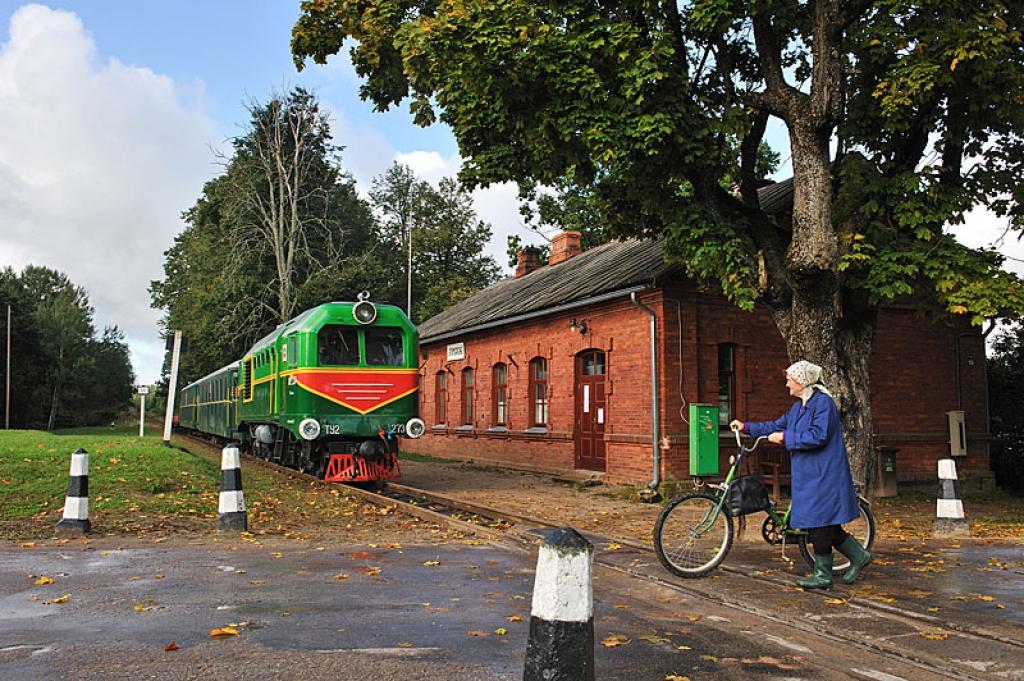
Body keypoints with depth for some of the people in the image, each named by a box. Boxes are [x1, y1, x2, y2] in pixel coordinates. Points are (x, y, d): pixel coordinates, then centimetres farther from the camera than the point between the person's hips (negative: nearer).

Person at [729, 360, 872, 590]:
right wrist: (746, 427, 19)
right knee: (823, 525, 12)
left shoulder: (823, 402, -14)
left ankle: (822, 575, 5)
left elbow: (817, 436, -23)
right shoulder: (798, 407, 15)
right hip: (809, 474, 9)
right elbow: (777, 425, 22)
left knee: (819, 523, -4)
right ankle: (859, 556, 25)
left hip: (823, 475, -9)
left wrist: (785, 438, -17)